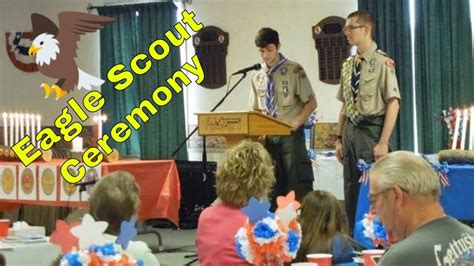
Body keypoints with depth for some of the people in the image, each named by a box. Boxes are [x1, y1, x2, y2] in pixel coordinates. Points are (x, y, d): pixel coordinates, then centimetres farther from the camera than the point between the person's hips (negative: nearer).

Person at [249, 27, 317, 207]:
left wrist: (296, 122, -17)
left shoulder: (293, 70, -3)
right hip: (268, 137, 5)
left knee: (298, 186, -5)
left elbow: (311, 103, -3)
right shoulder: (257, 78, 12)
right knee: (274, 187, 9)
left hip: (290, 134, -5)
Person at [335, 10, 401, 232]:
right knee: (351, 188, 11)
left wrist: (383, 142, -17)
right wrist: (339, 138, 10)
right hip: (350, 131, 7)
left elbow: (393, 103, -13)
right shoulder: (348, 65, 10)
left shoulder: (382, 63, -10)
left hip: (371, 130, -6)